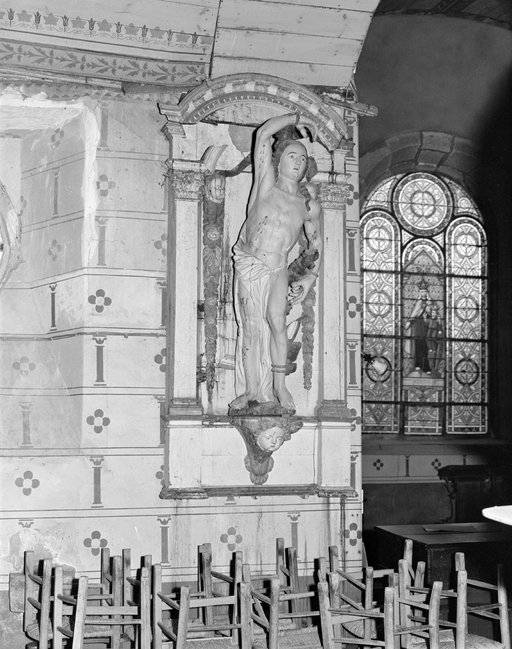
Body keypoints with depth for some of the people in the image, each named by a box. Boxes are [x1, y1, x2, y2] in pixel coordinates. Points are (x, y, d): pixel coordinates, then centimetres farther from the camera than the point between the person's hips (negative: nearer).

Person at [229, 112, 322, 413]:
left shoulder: (310, 206, 3)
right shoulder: (266, 184, -4)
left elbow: (316, 242, 14)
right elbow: (263, 134, -11)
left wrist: (310, 277, 4)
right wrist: (294, 119, -7)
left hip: (278, 270, 1)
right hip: (248, 264, -1)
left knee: (276, 320, -17)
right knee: (251, 326, -3)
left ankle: (279, 386, -9)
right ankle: (251, 390, 5)